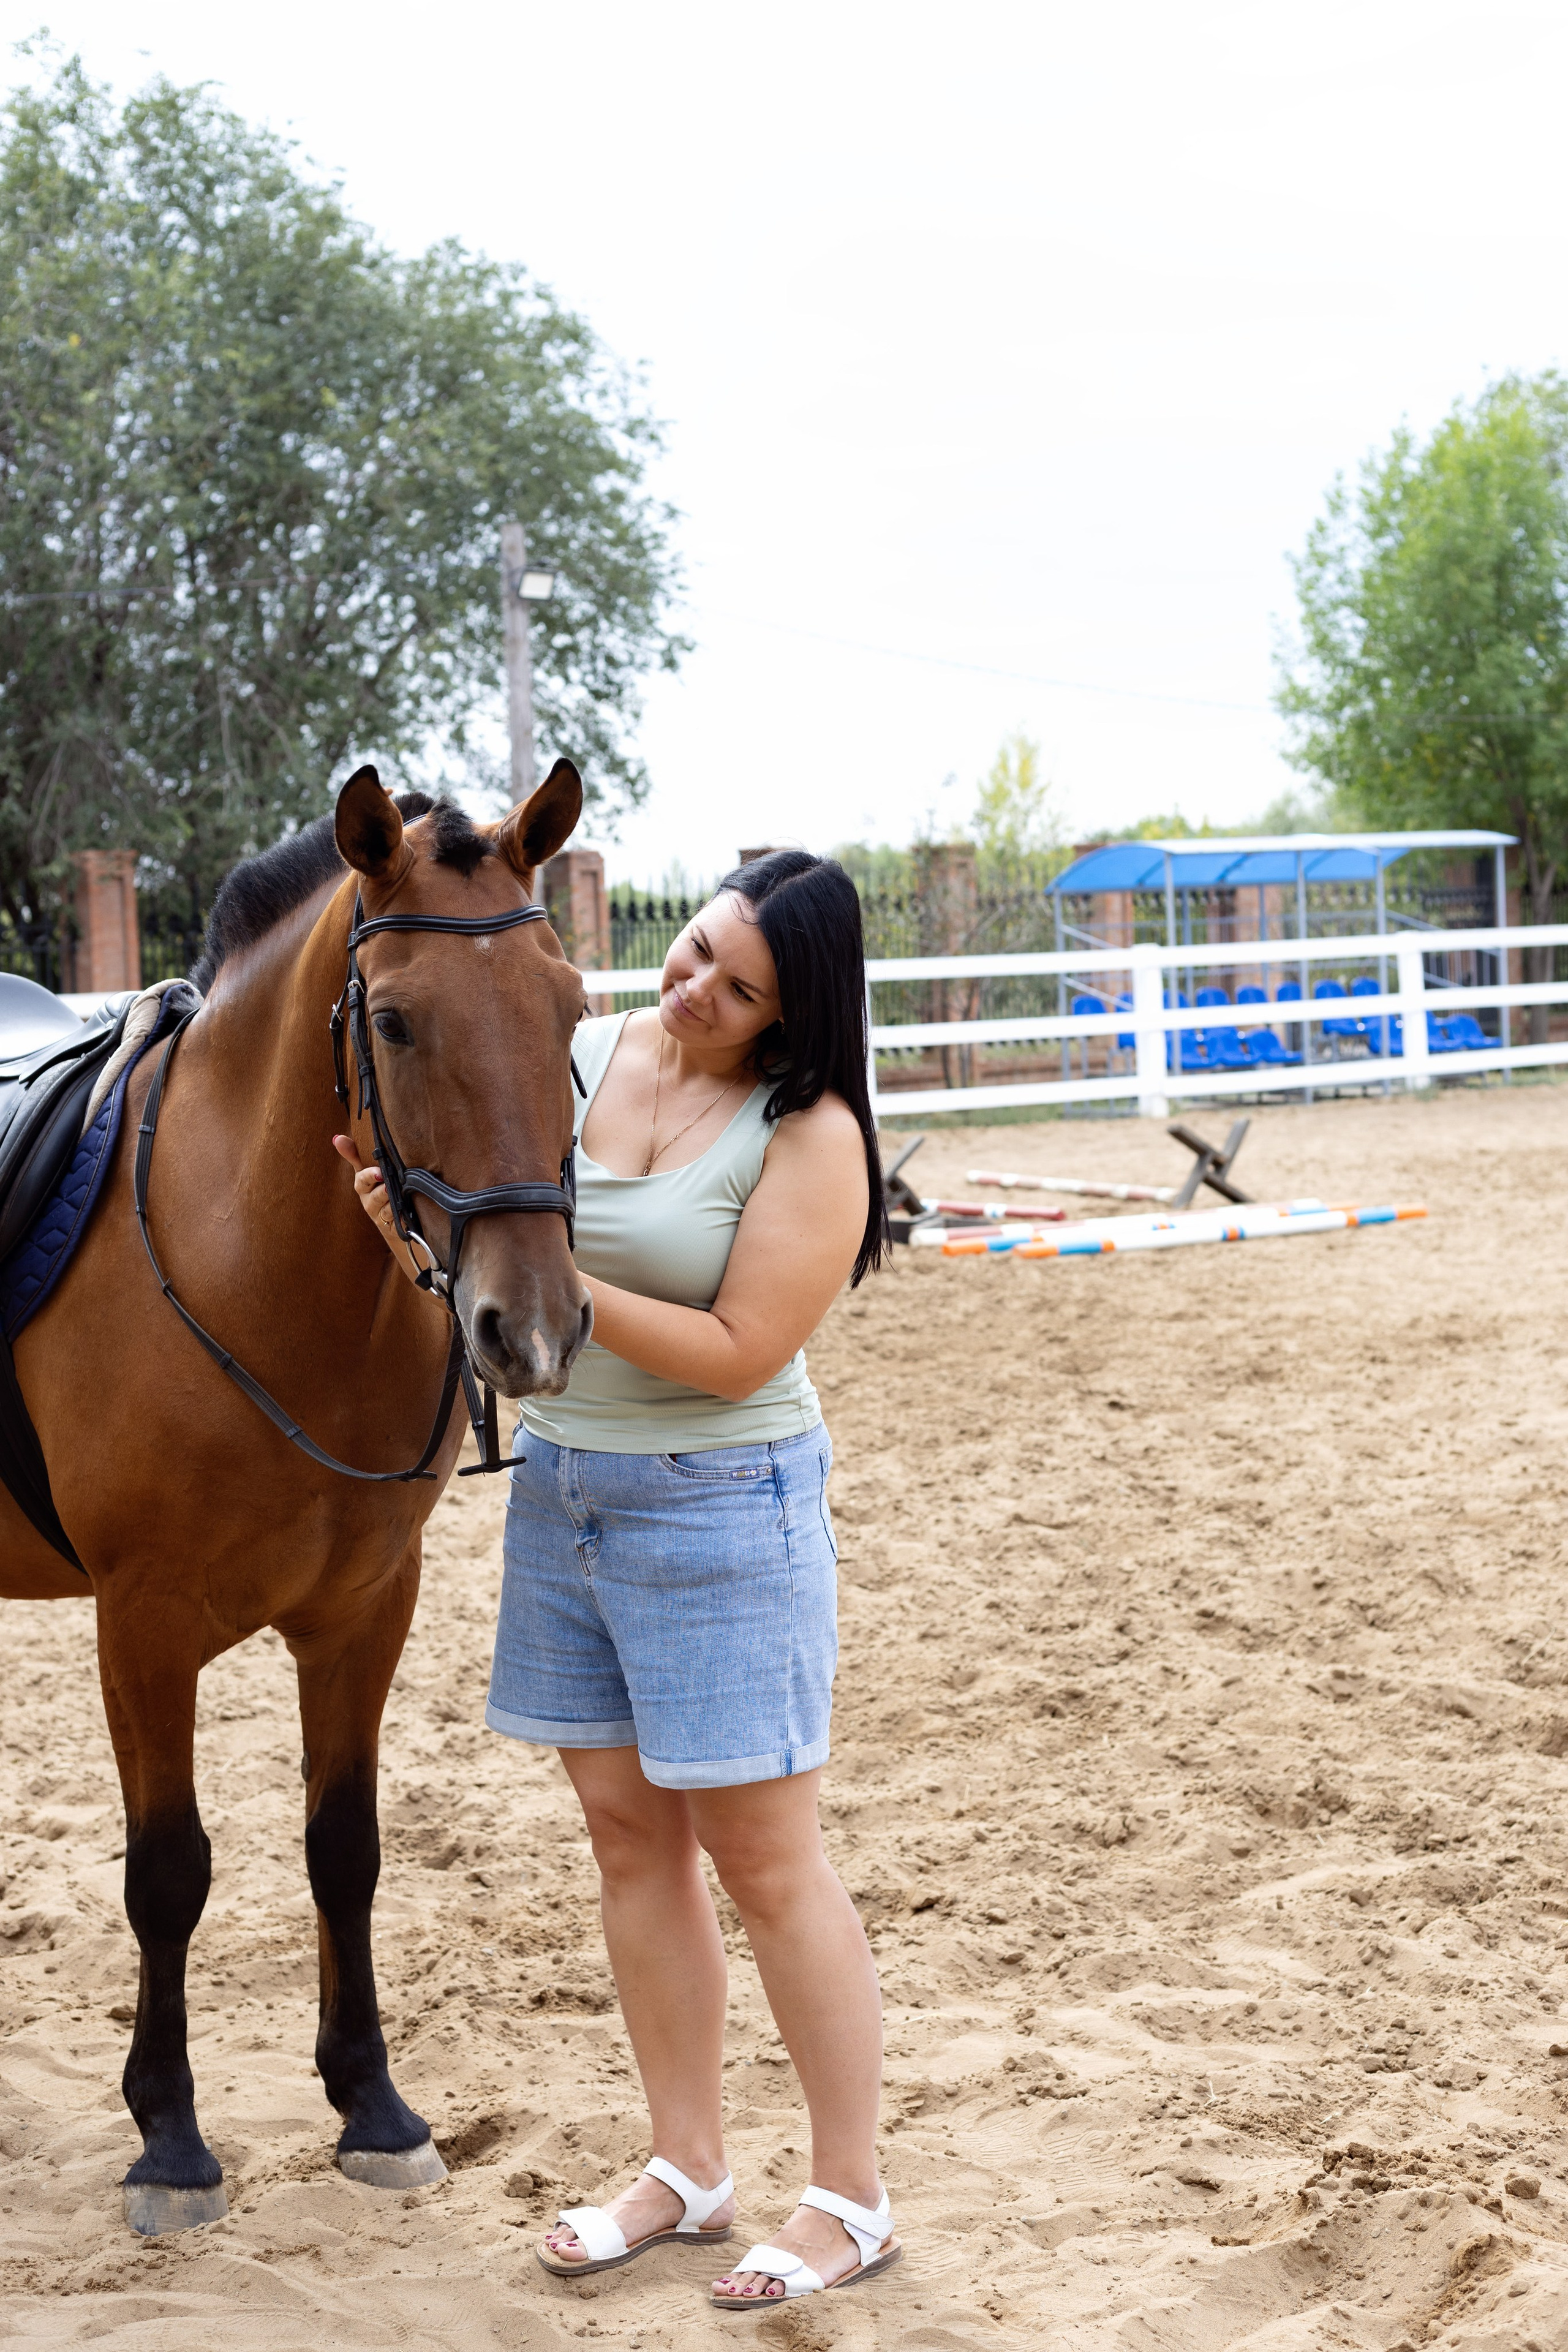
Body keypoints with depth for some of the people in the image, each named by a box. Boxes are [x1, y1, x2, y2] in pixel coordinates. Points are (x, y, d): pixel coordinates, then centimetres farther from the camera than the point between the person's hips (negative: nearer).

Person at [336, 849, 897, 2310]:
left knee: (762, 1856, -1)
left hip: (721, 1503, -6)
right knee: (627, 1831, 13)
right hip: (558, 1479, 6)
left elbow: (737, 1355, -19)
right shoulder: (575, 1057, 2)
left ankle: (851, 2201, 12)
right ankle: (687, 2172, 26)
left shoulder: (810, 1136, -15)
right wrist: (417, 1221, -12)